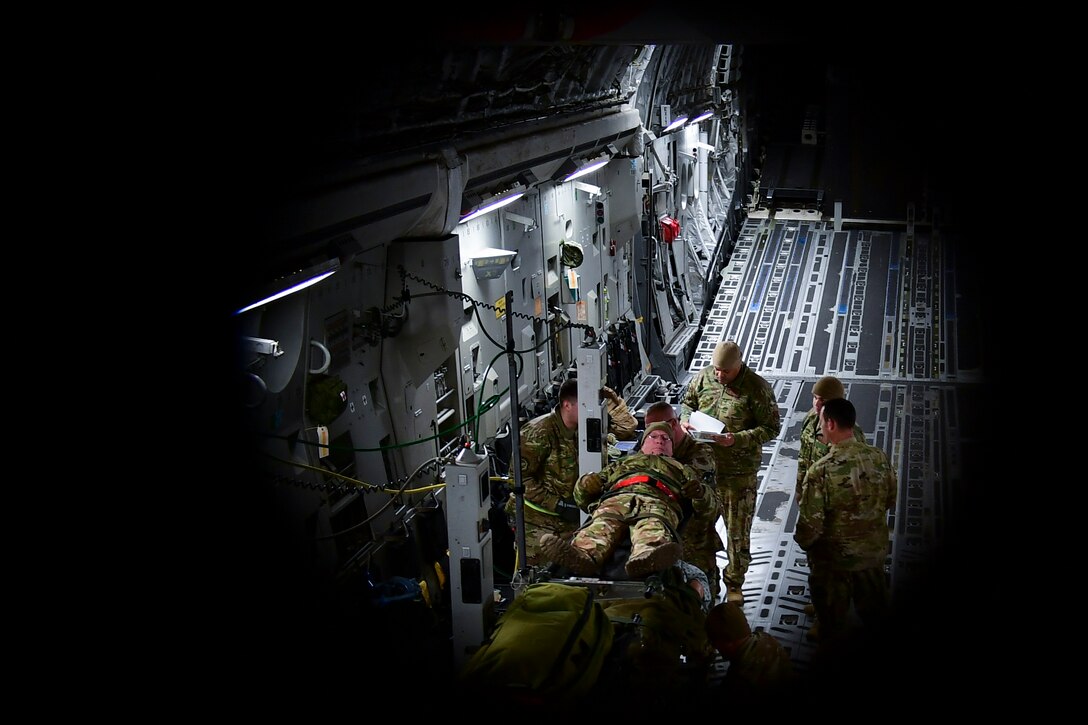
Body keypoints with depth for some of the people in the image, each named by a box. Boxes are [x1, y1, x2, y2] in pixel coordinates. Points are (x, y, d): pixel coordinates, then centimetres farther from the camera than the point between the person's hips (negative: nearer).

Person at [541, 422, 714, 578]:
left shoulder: (680, 468, 45)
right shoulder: (622, 463, 46)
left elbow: (706, 502, 28)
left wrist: (699, 493, 2)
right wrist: (585, 486, 10)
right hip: (616, 498, 2)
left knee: (652, 527, -41)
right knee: (602, 525, -36)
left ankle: (646, 558, -73)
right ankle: (584, 554, -66)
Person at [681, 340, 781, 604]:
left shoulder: (757, 388, -15)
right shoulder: (704, 377, 0)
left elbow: (771, 427, -13)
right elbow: (688, 401, 17)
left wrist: (736, 439, -24)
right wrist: (685, 419, -6)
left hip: (739, 473, -4)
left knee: (738, 531, 8)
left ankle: (734, 582, 27)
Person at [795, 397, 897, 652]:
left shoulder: (821, 471, -29)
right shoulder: (879, 457, -12)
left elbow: (811, 524, -24)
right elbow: (890, 500, 4)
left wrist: (803, 543, -3)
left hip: (836, 558, -5)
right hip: (875, 551, 5)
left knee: (833, 624, 19)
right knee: (876, 613, 27)